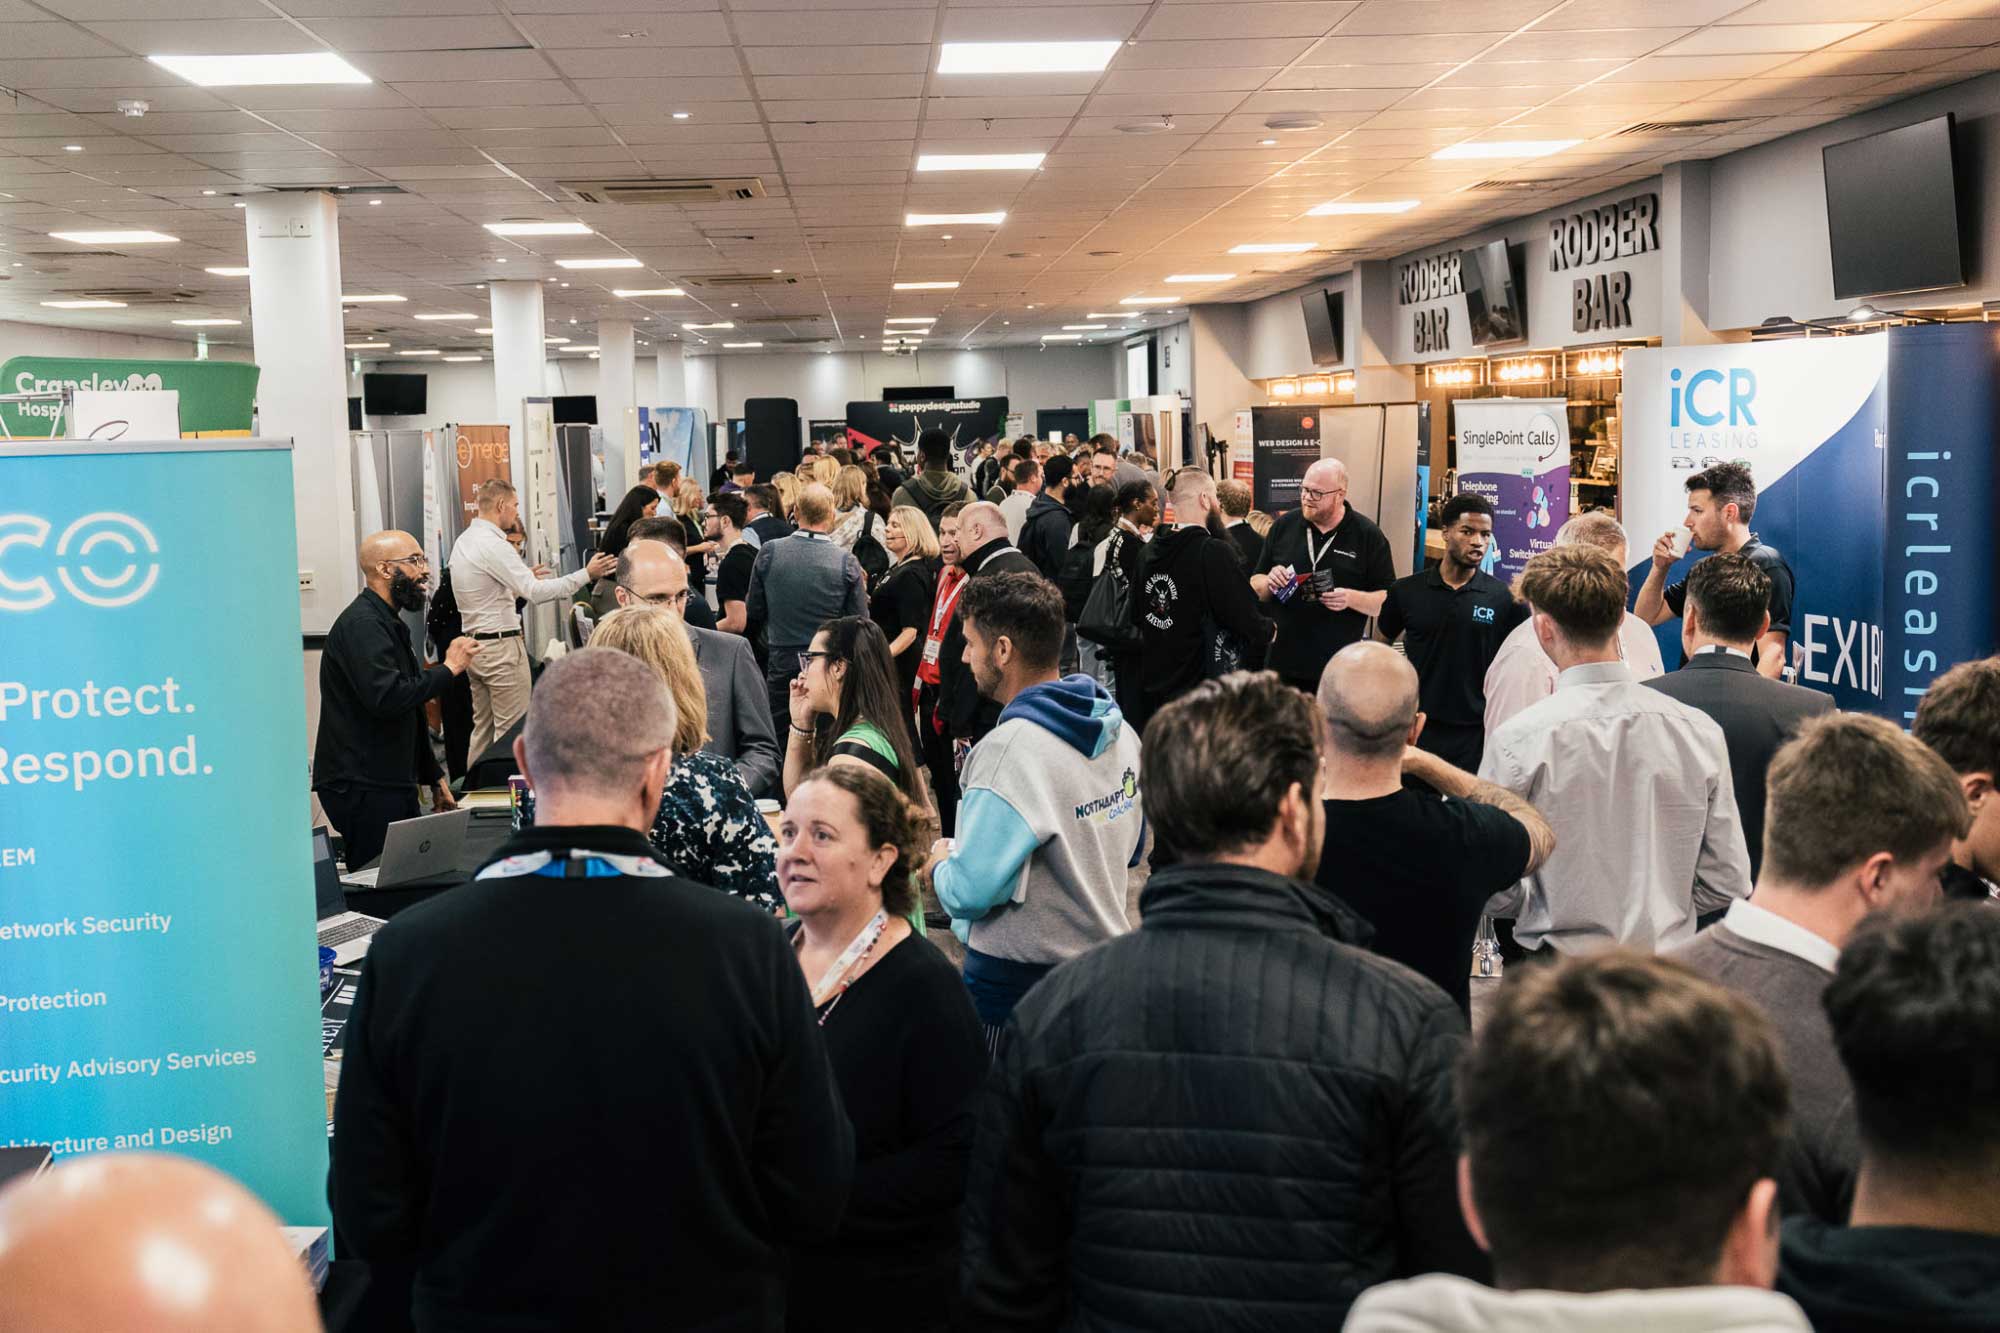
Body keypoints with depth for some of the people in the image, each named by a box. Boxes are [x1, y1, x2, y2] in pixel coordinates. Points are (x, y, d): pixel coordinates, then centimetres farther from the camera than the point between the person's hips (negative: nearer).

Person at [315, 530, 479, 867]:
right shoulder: (362, 624, -13)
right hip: (363, 789, -10)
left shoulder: (386, 624, 21)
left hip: (392, 783, 10)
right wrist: (449, 668, -17)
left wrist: (433, 776, 24)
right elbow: (387, 698, -27)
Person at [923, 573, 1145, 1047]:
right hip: (1103, 961, 8)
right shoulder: (1118, 729, 3)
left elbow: (968, 891, -23)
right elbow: (1131, 849, 16)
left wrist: (938, 866, -2)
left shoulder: (1010, 750, -23)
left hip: (1016, 977, -8)